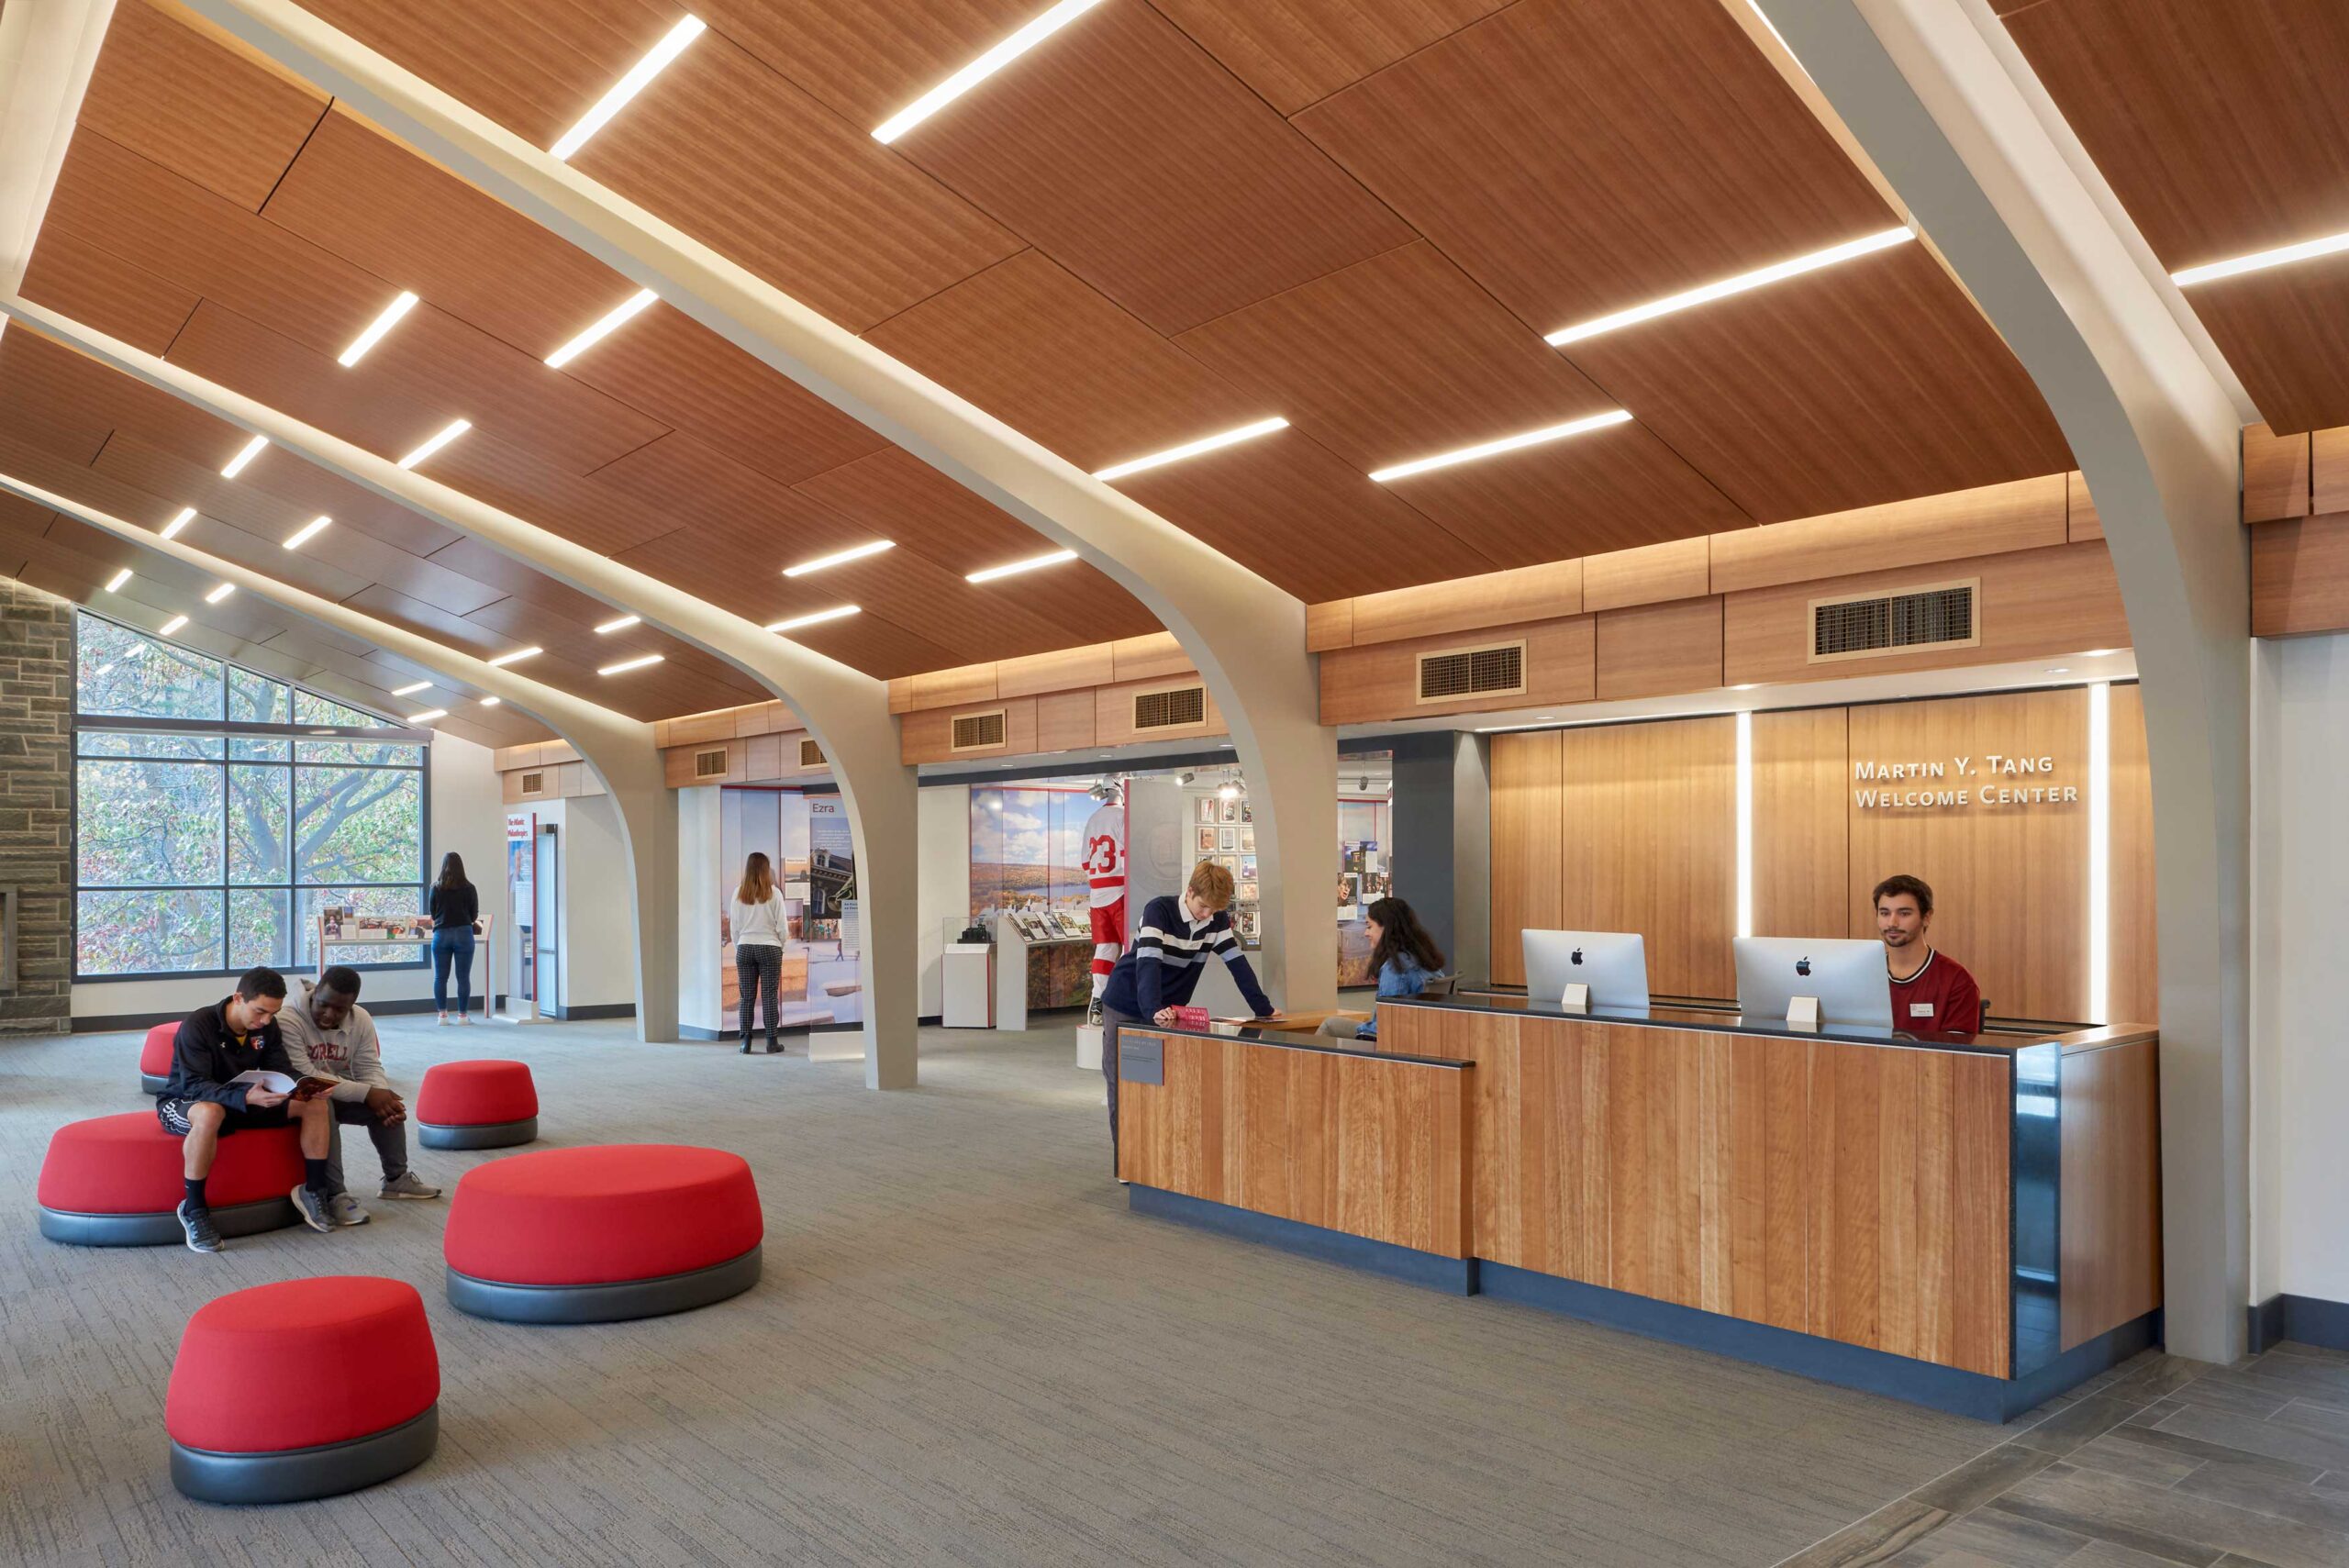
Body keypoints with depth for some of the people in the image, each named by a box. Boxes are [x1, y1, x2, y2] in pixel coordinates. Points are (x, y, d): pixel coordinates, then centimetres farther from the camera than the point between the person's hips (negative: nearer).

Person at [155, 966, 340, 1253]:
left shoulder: (267, 1026, -5)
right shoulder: (198, 1025, -25)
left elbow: (282, 1072, -4)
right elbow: (194, 1085, -32)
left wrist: (303, 1088, -28)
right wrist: (245, 1097, -49)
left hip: (245, 1100, 6)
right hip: (185, 1105, -6)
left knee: (316, 1104, -12)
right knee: (209, 1114, -44)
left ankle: (312, 1191, 0)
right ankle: (194, 1208, -27)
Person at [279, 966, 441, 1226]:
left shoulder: (360, 1019, -7)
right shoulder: (288, 1019, -26)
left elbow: (370, 1068, -5)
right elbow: (305, 1077, -30)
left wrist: (385, 1097, -29)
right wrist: (367, 1093, -31)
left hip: (340, 1095, 6)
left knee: (389, 1105, -15)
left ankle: (396, 1178, 4)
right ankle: (335, 1195, -32)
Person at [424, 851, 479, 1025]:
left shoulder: (436, 888, -3)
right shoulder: (469, 888, -5)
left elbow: (432, 914, 5)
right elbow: (474, 915, 2)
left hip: (441, 934, 1)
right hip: (463, 934, -1)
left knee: (440, 977, 10)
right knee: (463, 977, 5)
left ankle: (442, 1014, 12)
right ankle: (462, 1014, 9)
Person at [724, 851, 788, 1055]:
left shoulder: (738, 893, 1)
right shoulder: (773, 894, -6)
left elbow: (733, 926, 4)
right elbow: (781, 926, -4)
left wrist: (738, 947, 15)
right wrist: (780, 946, 11)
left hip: (744, 948, 2)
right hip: (769, 948, -2)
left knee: (747, 997, 6)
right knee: (770, 996, 2)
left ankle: (745, 1042, 7)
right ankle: (771, 1042, 4)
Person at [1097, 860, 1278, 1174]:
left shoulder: (1217, 920, -8)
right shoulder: (1158, 911, -25)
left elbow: (1237, 962, -8)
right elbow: (1148, 963, -37)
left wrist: (1264, 1008, -14)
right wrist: (1153, 1010, -50)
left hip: (1168, 1011, 5)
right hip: (1125, 1007, -4)